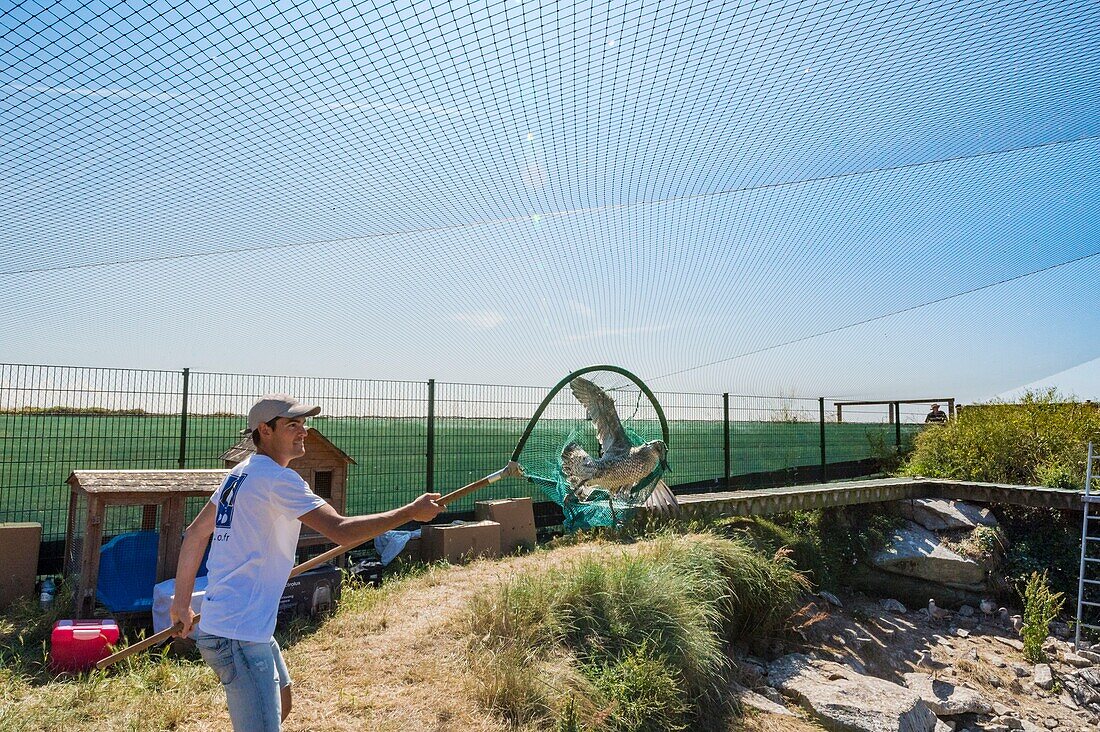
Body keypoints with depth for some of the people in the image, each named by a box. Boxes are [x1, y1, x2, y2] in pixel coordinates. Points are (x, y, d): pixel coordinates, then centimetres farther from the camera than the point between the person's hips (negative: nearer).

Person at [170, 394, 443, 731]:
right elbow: (342, 530, -26)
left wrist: (182, 603, 21)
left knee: (281, 703, 27)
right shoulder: (278, 479, -18)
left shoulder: (239, 474, 11)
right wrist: (412, 511, -19)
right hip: (238, 635, -11)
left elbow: (195, 533, 18)